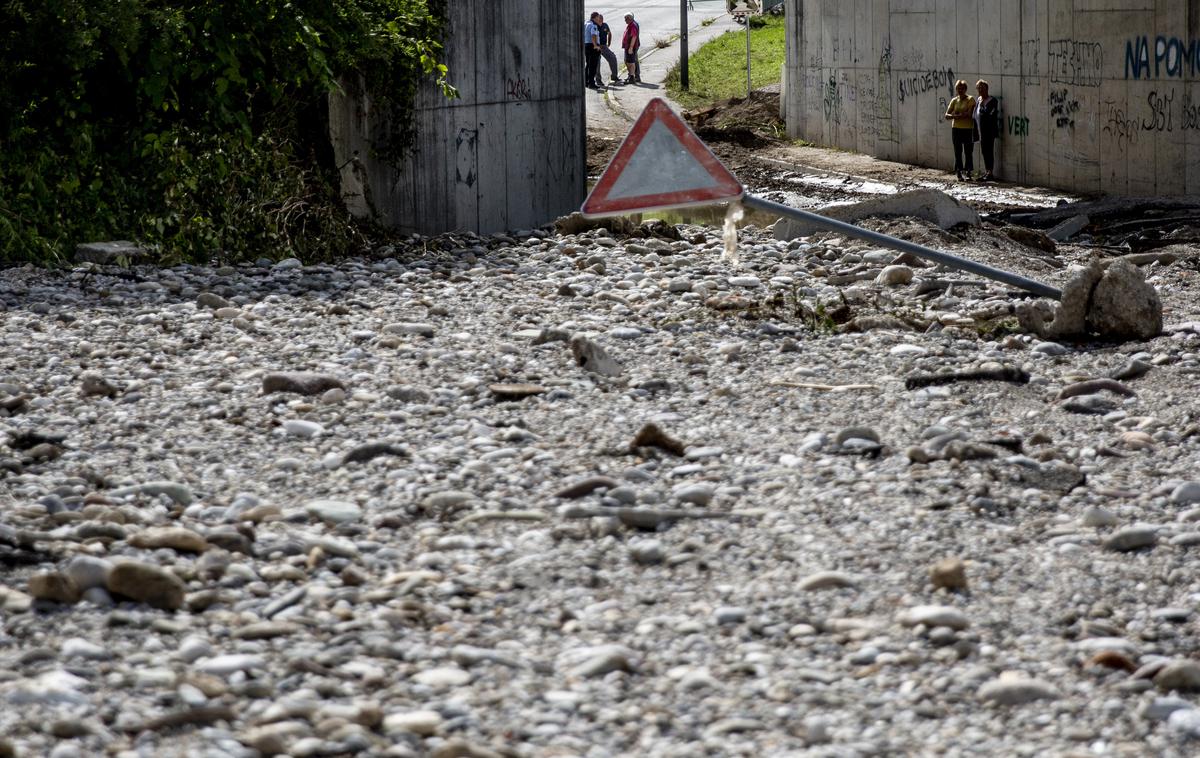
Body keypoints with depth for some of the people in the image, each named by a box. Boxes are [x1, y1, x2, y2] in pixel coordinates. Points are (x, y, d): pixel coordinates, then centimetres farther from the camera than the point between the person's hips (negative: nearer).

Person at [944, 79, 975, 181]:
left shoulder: (970, 100, -3)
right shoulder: (954, 101, 9)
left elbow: (969, 114, -15)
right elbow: (947, 116, 3)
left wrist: (956, 115, -12)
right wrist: (961, 115, -14)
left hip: (968, 129, -3)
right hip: (956, 129, 3)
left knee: (968, 152, -1)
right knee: (958, 152, 2)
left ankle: (968, 173, 4)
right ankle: (959, 173, 5)